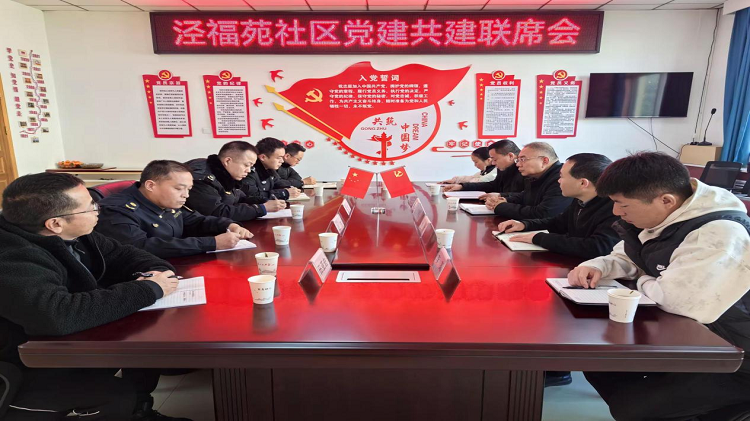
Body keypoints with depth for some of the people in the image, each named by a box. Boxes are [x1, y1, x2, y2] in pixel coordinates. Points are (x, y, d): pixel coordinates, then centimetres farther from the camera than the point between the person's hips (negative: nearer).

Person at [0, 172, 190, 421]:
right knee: (124, 397, -24)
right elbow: (58, 316, -44)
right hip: (30, 371, -8)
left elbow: (123, 255, 7)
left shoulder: (70, 235, -3)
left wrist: (156, 271, -16)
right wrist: (149, 289, -34)